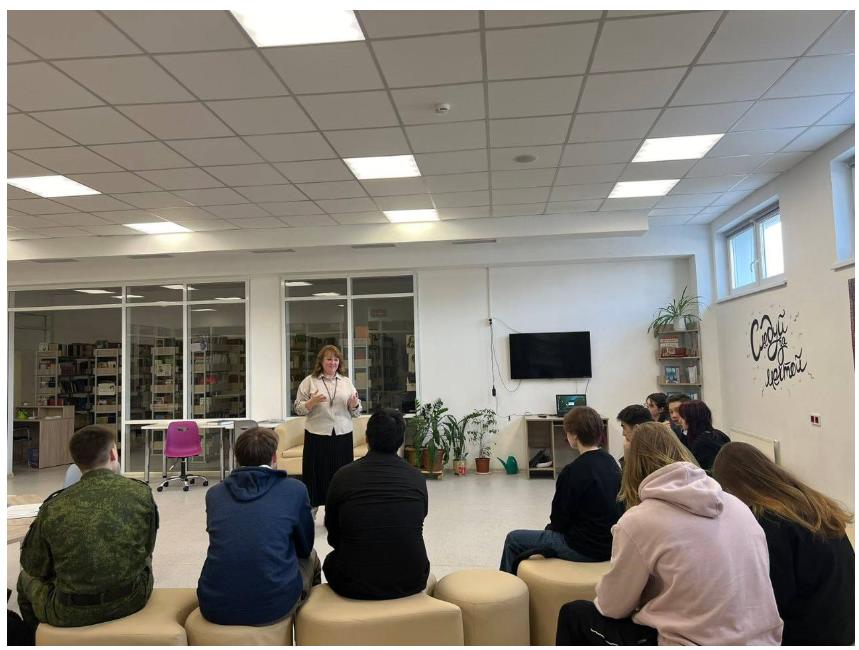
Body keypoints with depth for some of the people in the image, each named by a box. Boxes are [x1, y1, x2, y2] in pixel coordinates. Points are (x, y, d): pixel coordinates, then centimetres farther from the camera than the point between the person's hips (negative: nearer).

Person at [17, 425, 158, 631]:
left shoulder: (53, 508, -13)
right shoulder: (141, 493, -10)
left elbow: (35, 568, 0)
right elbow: (147, 550, 2)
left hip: (71, 614, -1)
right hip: (132, 602, 1)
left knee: (26, 578, 29)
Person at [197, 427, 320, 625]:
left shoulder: (214, 493, 7)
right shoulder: (295, 489, -1)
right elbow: (305, 548, 13)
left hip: (215, 608, 3)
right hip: (274, 606, -3)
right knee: (311, 557, 28)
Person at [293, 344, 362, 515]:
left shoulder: (346, 381, 13)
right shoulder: (309, 381, 4)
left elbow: (355, 412, 13)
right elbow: (298, 409, 0)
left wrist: (354, 404, -9)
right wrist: (313, 402, -17)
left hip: (342, 435, 3)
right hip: (317, 435, -2)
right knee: (317, 472, 0)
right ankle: (311, 511, 13)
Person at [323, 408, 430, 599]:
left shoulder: (343, 476, -9)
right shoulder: (417, 478, -5)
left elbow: (333, 536, 4)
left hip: (354, 584, -1)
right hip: (410, 583, 2)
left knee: (331, 560, 29)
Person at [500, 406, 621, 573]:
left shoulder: (573, 472, -22)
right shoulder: (611, 463, 2)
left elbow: (559, 520, -13)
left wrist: (550, 528, 10)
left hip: (584, 550, -8)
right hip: (609, 544, 8)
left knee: (513, 539, 5)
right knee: (549, 531, 32)